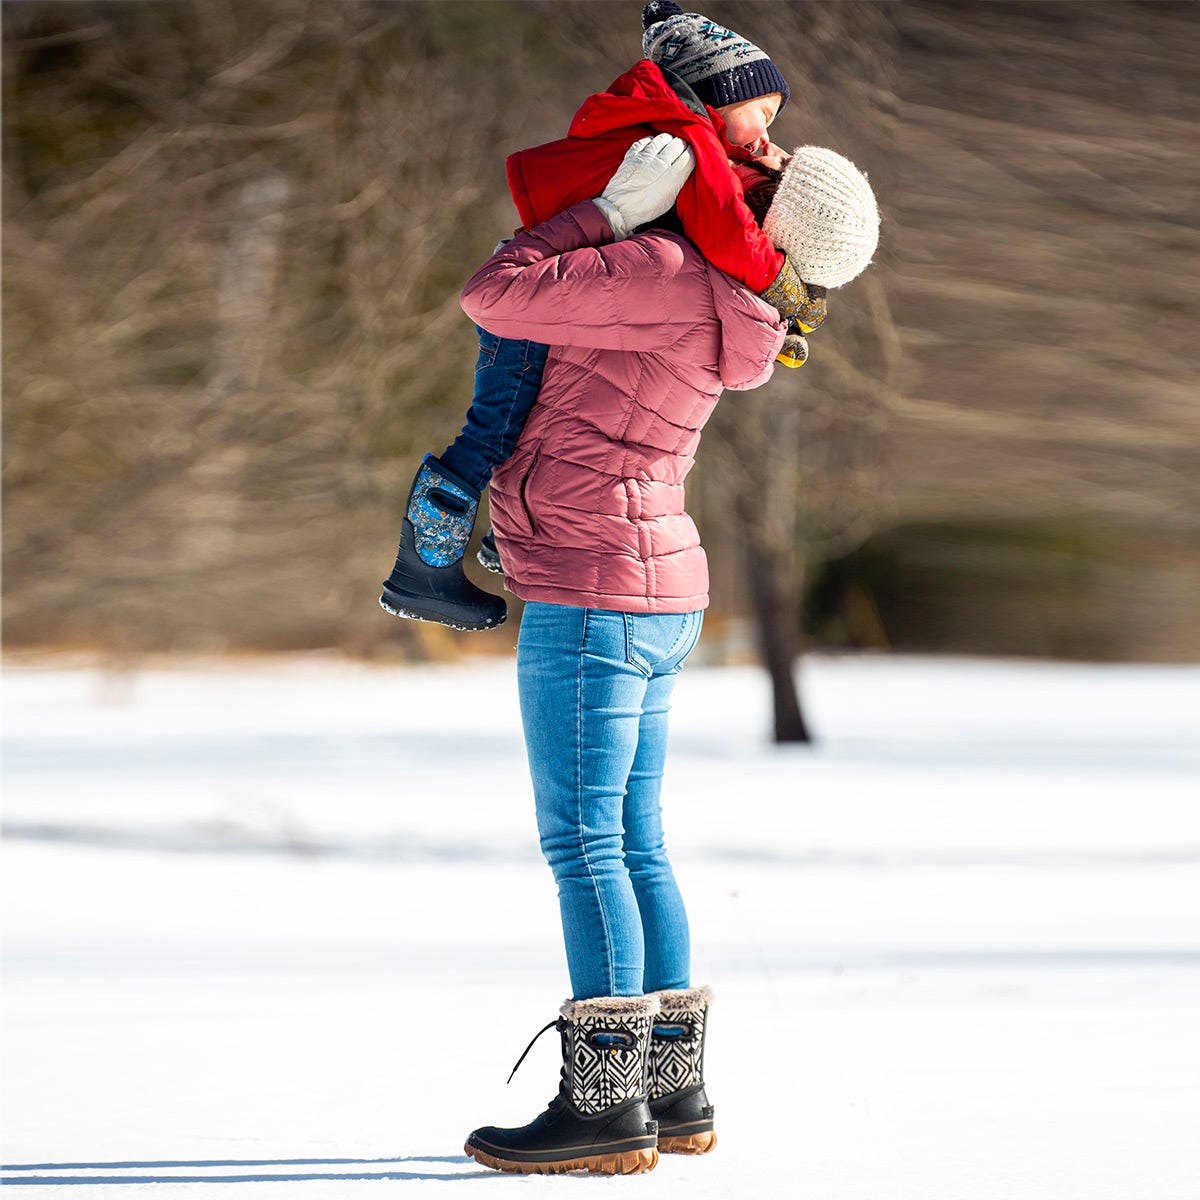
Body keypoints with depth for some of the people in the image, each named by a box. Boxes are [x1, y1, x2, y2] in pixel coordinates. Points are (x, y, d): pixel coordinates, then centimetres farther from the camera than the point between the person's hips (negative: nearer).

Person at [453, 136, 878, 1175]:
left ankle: (603, 1106, -6)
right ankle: (674, 1093, 15)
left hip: (592, 598, -9)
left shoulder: (669, 272, -18)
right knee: (632, 846, 12)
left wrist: (617, 207, -13)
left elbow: (495, 298, -17)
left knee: (582, 845, -7)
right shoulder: (714, 304, 12)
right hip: (657, 595, 9)